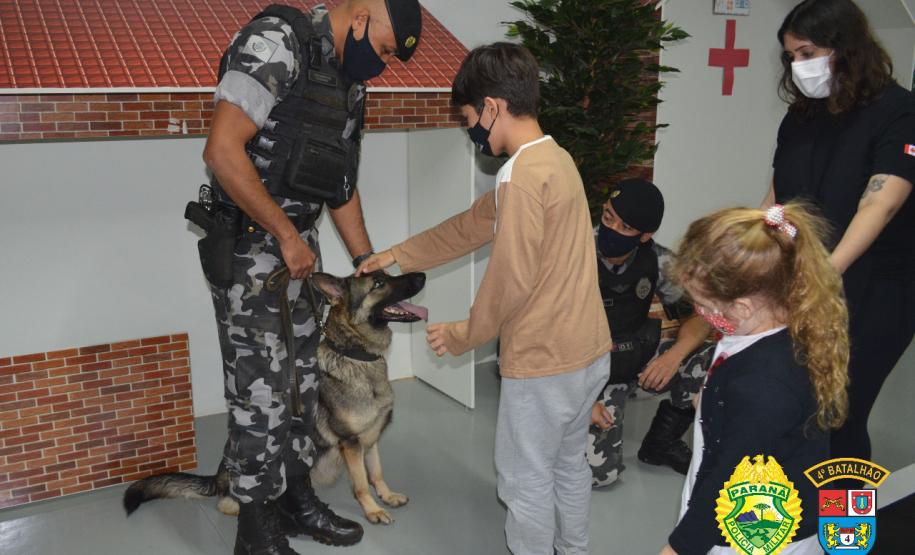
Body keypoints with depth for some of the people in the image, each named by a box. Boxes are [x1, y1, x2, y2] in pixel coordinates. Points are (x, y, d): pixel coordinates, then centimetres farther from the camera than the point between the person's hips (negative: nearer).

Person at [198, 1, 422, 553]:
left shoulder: (350, 83, 12)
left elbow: (341, 185, 18)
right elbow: (221, 151, -24)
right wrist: (286, 235, -18)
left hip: (300, 245, 8)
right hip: (249, 250, -8)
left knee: (300, 383, 16)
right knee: (261, 395, -1)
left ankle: (296, 499, 33)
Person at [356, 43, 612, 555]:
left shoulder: (523, 174, -21)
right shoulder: (555, 159, 10)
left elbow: (510, 280, -22)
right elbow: (473, 225, 16)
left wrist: (462, 336, -5)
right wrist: (398, 255, 20)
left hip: (543, 362, -9)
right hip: (588, 351, 10)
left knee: (527, 482, 10)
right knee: (568, 465, 25)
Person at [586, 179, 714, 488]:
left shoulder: (657, 261, -10)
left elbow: (697, 316, -1)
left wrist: (674, 355, -23)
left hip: (639, 358, 4)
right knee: (599, 471, -20)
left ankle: (662, 441, 5)